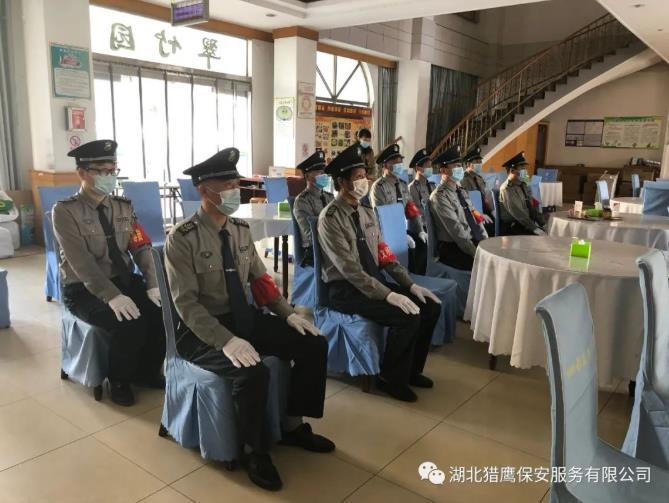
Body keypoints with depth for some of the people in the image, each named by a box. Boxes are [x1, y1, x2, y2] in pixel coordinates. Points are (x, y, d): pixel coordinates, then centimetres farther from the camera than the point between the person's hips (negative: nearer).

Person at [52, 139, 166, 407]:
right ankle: (119, 380, 0)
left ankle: (148, 371, 7)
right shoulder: (65, 211, -10)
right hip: (84, 289, -5)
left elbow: (141, 248, 0)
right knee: (129, 322, -30)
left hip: (125, 280, 5)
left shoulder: (124, 207, 6)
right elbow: (81, 263, -21)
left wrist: (153, 285, -16)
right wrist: (112, 296, -32)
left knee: (165, 310, -19)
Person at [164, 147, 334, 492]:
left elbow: (260, 279, 11)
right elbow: (186, 304, -20)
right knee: (252, 372, -33)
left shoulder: (241, 230, 5)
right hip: (201, 331, -6)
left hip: (245, 318, 7)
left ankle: (293, 426, 13)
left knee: (314, 345, -7)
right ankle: (255, 451, -3)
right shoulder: (182, 238, -14)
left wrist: (288, 314, -4)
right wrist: (227, 340, -31)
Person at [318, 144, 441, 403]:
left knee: (430, 307, -4)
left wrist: (411, 285, -3)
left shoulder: (367, 213, 9)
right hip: (344, 288, -8)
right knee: (406, 316, -25)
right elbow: (349, 269, -23)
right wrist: (388, 295, -28)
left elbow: (385, 255, 9)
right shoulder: (330, 218, -16)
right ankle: (391, 377, -1)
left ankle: (411, 369, 15)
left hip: (373, 281, 8)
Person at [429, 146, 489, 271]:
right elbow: (457, 231, -18)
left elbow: (476, 219, 13)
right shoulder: (440, 197, -11)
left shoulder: (462, 192, 16)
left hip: (474, 242, 8)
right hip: (452, 248, -8)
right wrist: (476, 254, -20)